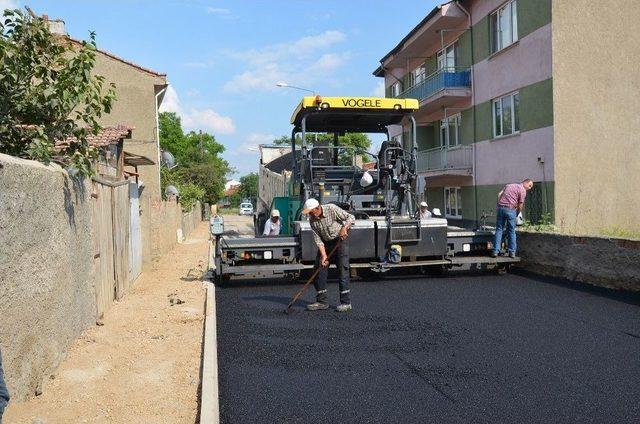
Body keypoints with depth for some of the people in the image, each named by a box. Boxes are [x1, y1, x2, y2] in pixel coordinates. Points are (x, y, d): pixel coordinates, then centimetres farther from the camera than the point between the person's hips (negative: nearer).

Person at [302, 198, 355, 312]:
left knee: (343, 270, -11)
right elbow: (317, 239, -6)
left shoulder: (332, 209, -19)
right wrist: (323, 255, -15)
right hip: (325, 243, 5)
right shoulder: (312, 220, -6)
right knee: (319, 270, 1)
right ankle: (321, 302, 10)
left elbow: (351, 218, -16)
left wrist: (344, 228, -34)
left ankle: (346, 302, -6)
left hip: (340, 240, -5)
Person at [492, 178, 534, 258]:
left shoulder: (509, 185, 21)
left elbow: (499, 194, 11)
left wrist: (500, 204, 13)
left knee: (499, 230, 8)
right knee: (511, 231, 8)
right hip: (510, 209, -4)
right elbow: (520, 206, 1)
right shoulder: (523, 190, 3)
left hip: (501, 208, 4)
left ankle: (495, 251, 1)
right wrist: (516, 215, 13)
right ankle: (512, 252, 9)